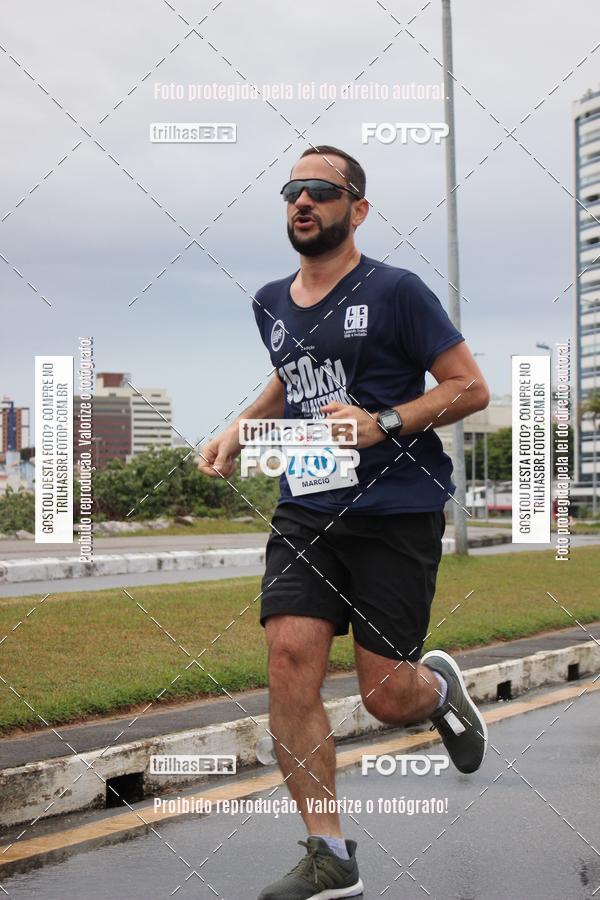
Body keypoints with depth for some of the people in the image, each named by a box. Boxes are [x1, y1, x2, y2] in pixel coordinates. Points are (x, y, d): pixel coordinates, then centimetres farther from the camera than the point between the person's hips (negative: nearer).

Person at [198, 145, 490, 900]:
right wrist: (236, 432, 15)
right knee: (290, 660, -13)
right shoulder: (270, 304, 12)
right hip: (306, 509, 5)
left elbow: (470, 387, -5)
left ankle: (439, 685, 37)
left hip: (397, 510, -4)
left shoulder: (395, 291, -5)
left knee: (386, 697, -3)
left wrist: (381, 424, -18)